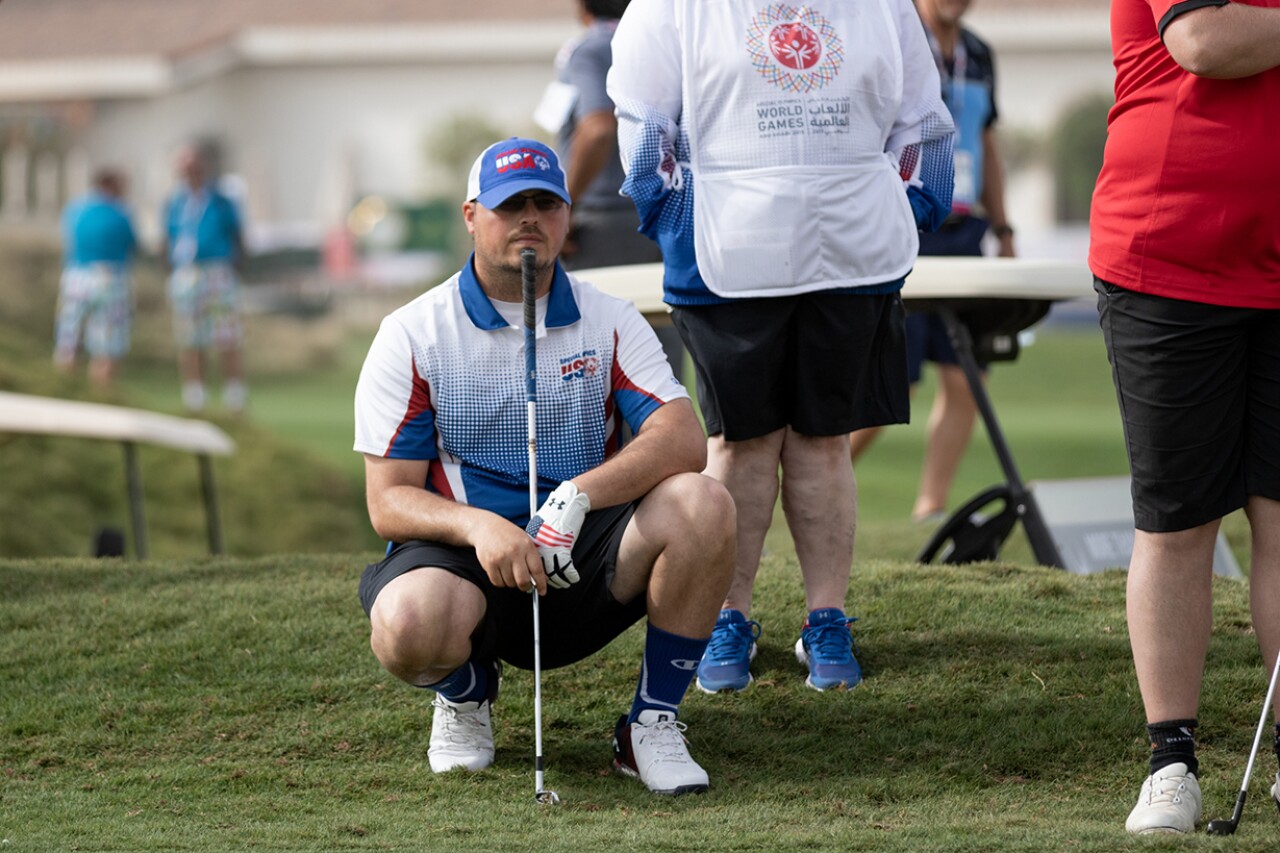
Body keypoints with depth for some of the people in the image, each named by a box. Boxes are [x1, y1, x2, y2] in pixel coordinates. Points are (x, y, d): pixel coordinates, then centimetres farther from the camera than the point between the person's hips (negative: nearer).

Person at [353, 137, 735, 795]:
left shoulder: (609, 322, 5)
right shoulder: (412, 335, 0)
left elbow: (682, 439, -12)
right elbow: (389, 501, -5)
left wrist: (578, 497, -29)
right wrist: (478, 525, -27)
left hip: (586, 557, 2)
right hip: (465, 548, -2)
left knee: (701, 505, -27)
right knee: (409, 623, -38)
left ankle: (652, 724, -11)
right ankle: (464, 692, 3)